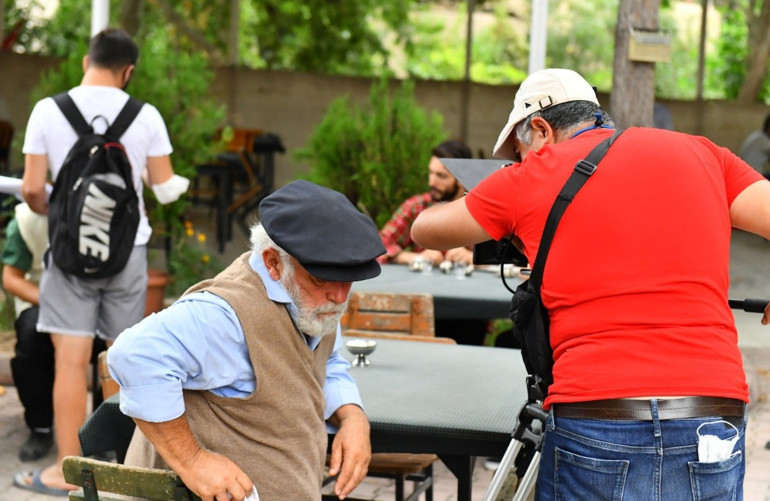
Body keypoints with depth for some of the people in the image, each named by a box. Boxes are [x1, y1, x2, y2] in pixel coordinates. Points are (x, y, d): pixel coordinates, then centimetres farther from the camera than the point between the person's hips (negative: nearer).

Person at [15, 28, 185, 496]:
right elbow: (166, 188, 2)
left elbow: (32, 188, -6)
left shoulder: (48, 110, -5)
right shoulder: (146, 115, -3)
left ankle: (67, 471, 2)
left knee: (71, 361, 0)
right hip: (128, 248, 2)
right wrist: (182, 183, 25)